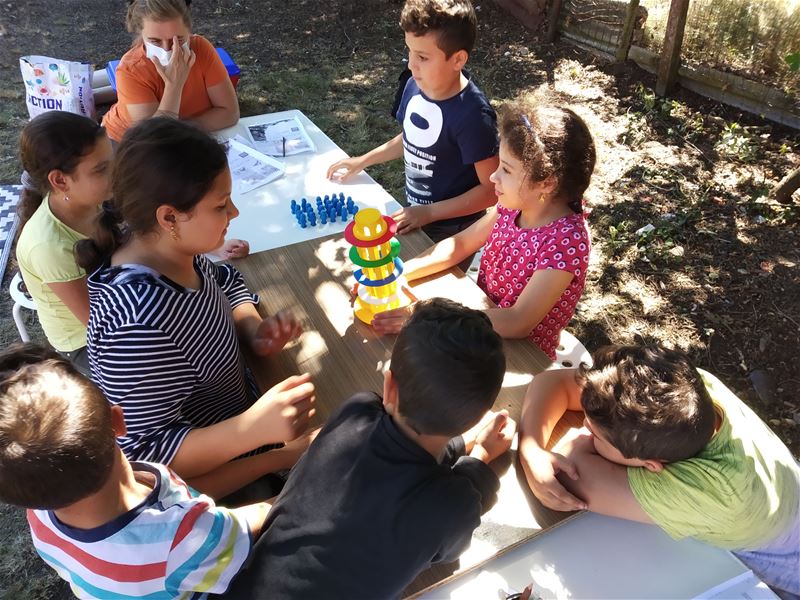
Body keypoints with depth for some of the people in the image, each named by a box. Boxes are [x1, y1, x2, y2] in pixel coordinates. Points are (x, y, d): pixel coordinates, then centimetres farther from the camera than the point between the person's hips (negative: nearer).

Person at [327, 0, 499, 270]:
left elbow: (492, 190, -24)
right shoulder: (415, 86, -8)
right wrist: (361, 162, 8)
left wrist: (429, 212, -25)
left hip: (451, 229, -7)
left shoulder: (473, 115, -30)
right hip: (415, 213, 7)